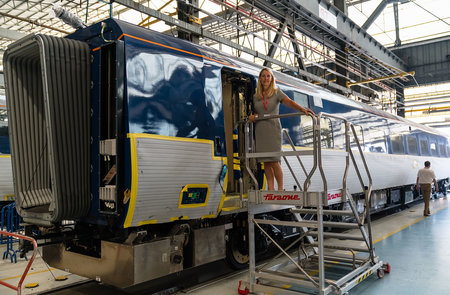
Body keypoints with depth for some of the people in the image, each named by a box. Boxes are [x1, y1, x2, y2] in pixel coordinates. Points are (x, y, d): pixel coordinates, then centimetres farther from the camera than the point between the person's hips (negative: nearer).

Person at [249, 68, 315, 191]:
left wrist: (302, 109, -29)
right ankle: (271, 188, 7)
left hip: (273, 129, -3)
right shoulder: (256, 96, 12)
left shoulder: (277, 92, 3)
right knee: (265, 161, 1)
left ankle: (281, 188, 5)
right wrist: (253, 116, -1)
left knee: (274, 160, -9)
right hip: (260, 130, 3)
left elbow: (289, 102, -12)